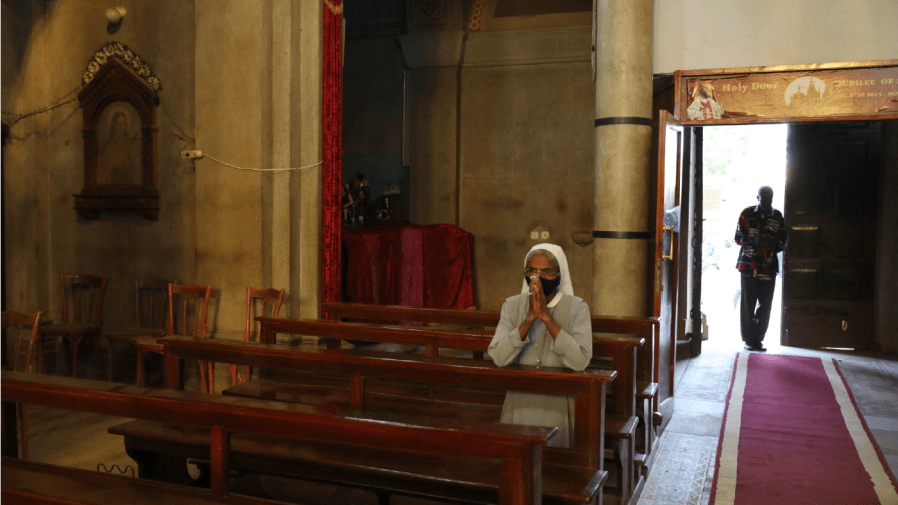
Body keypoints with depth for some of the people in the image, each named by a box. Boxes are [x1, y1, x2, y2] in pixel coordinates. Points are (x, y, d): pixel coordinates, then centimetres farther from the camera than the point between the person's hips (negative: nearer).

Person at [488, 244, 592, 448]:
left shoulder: (576, 307, -4)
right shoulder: (512, 306, 2)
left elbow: (580, 361, -19)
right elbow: (498, 358, -12)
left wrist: (546, 317, -21)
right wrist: (530, 318, -19)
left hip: (558, 407, -2)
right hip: (519, 403, 2)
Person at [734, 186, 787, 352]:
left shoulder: (778, 217, 10)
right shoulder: (747, 214, 3)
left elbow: (783, 241, 12)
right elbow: (738, 237, 2)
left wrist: (774, 244, -11)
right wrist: (755, 241, -16)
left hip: (769, 267, 2)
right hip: (749, 265, -2)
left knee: (765, 306, 2)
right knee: (748, 304, -1)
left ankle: (758, 339, 13)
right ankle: (748, 340, 7)